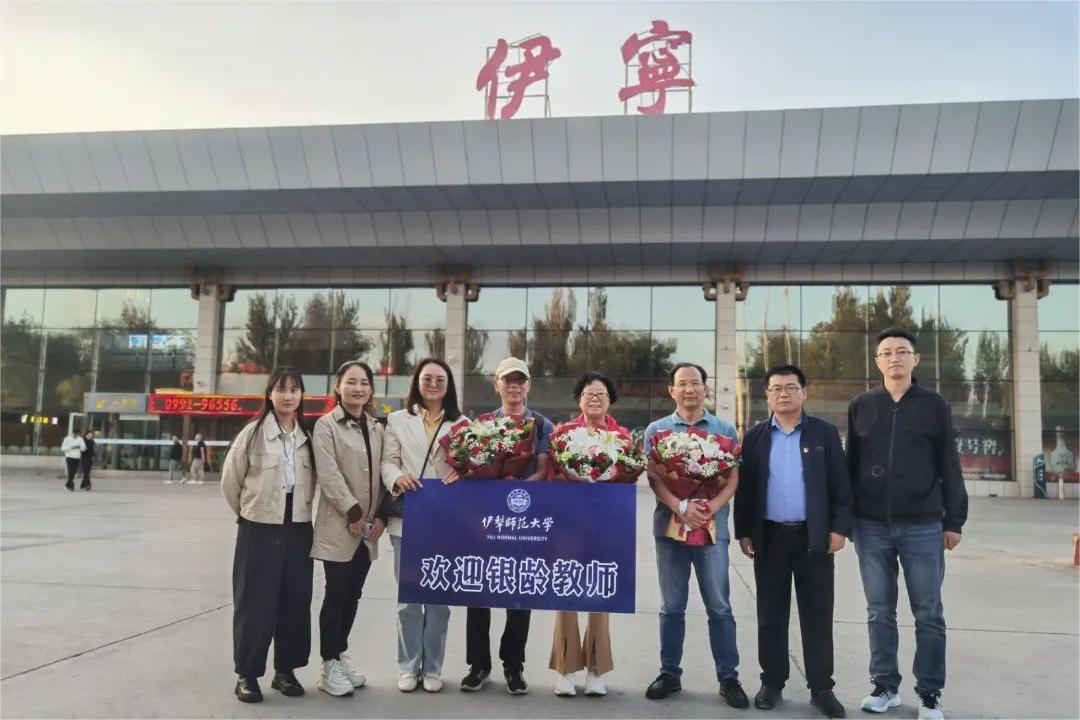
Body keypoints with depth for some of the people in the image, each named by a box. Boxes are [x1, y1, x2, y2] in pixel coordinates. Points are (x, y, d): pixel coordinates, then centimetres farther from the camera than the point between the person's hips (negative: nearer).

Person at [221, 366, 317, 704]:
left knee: (296, 603, 8)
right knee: (255, 604, 1)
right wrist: (249, 512, 9)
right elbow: (230, 481, 1)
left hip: (298, 531, 4)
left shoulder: (308, 437, 5)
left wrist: (301, 511, 7)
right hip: (259, 531, -4)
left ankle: (285, 670, 22)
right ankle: (246, 674, 14)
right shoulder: (253, 433, -7)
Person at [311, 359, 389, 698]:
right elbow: (329, 474, -14)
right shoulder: (326, 425, -4)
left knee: (353, 594, 12)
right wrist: (354, 512, -17)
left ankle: (340, 655, 24)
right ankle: (329, 666, 8)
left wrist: (381, 515, -3)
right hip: (339, 526, -5)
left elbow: (382, 473, 9)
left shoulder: (376, 428, 12)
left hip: (368, 528, 5)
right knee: (336, 595, -1)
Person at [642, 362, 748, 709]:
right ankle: (670, 673, 20)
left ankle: (728, 678, 12)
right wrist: (680, 506, -18)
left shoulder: (725, 429, 7)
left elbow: (734, 476, 1)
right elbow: (653, 476, -3)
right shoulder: (656, 430, 6)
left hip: (712, 526, 0)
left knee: (719, 606, 3)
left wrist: (712, 506, -16)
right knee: (671, 606, 9)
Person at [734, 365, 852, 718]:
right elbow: (744, 488, 6)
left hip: (814, 537, -1)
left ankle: (821, 687, 13)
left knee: (817, 615, 4)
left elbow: (841, 485, 1)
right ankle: (772, 682, 19)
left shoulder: (825, 433, 2)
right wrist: (743, 532, 1)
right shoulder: (755, 436, 6)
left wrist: (839, 528, -6)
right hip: (769, 536, 1)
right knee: (771, 614, 8)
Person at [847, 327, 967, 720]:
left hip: (923, 526, -1)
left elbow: (950, 467, 2)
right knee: (879, 612, 8)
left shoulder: (934, 405, 2)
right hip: (871, 526, 1)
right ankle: (885, 686, 20)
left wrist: (954, 521, 0)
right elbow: (850, 466, 8)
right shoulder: (861, 406, 6)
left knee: (928, 614, 5)